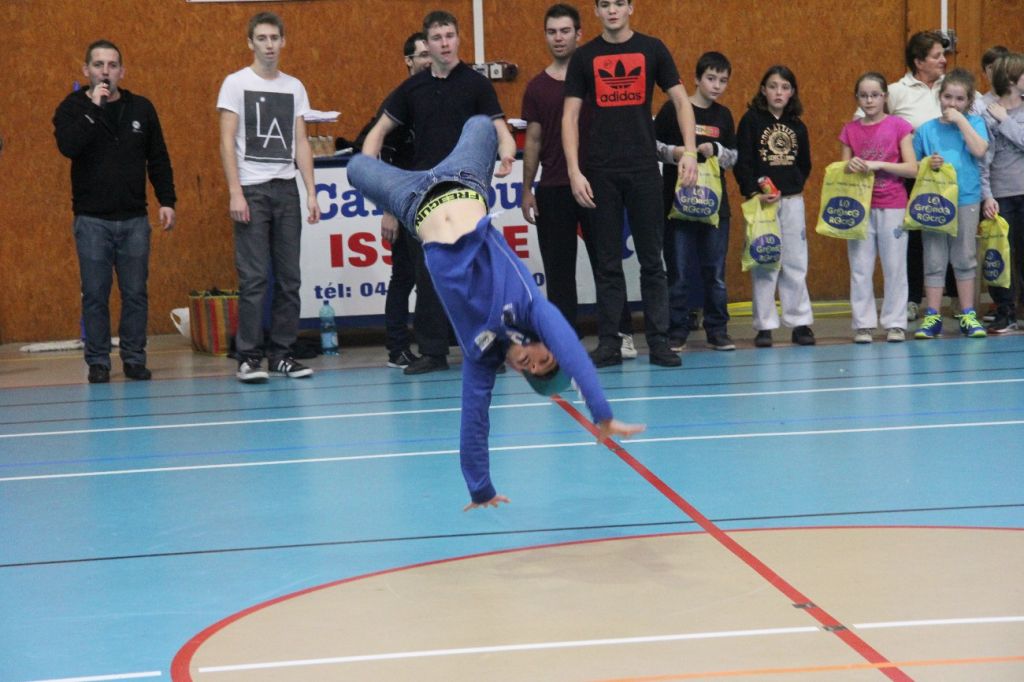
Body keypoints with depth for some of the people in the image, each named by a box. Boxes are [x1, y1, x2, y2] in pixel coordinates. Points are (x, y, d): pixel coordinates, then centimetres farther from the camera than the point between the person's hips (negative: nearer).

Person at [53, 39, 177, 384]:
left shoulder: (141, 108, 7)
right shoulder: (72, 109, -1)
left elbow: (158, 159, 10)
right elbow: (68, 146, -21)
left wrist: (167, 201, 1)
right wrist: (93, 107, -21)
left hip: (134, 219, 2)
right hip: (92, 220, -2)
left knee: (135, 293, 4)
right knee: (95, 294, 1)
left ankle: (134, 358, 13)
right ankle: (98, 362, 9)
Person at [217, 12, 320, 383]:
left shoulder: (294, 87, 12)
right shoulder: (236, 84, 1)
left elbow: (301, 143, 13)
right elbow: (227, 142, -4)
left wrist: (311, 192, 5)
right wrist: (235, 192, -12)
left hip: (286, 189, 4)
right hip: (252, 190, -4)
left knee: (289, 278, 4)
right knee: (254, 278, -7)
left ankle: (282, 353, 11)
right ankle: (249, 357, -2)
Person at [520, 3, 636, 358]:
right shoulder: (537, 87, 8)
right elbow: (533, 140, 10)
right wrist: (527, 190, 6)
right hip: (553, 190, 2)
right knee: (558, 268, 4)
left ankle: (622, 333, 7)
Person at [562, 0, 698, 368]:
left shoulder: (652, 49, 5)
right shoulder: (584, 57, 5)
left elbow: (681, 100, 5)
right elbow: (570, 117, 3)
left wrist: (690, 150, -7)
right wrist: (574, 172, -6)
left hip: (644, 170, 0)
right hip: (601, 172, 0)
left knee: (651, 260, 2)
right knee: (607, 263, 4)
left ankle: (659, 342, 6)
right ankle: (609, 344, 8)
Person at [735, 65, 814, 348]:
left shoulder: (797, 126, 10)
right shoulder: (751, 120, -2)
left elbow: (805, 165, 16)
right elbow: (741, 162, -7)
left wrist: (792, 187, 2)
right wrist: (754, 193, -17)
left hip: (792, 200, 3)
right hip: (760, 200, -3)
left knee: (795, 262, 5)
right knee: (764, 264, 0)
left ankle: (800, 322, 10)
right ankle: (765, 325, 5)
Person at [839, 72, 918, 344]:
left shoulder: (898, 126, -1)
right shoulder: (850, 130, 6)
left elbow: (912, 168, -5)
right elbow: (843, 171, 10)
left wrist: (879, 164, -16)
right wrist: (851, 166, -12)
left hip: (892, 206, -2)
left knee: (894, 267, 1)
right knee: (860, 268, 2)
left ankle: (895, 323, 8)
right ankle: (863, 324, 8)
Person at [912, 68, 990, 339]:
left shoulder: (974, 123, 4)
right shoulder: (926, 129, 6)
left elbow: (980, 150, -14)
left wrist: (960, 120, -12)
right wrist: (928, 165, -12)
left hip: (965, 199, -1)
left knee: (965, 258, 5)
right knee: (934, 260, 2)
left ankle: (968, 316, 12)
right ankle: (932, 317, 5)